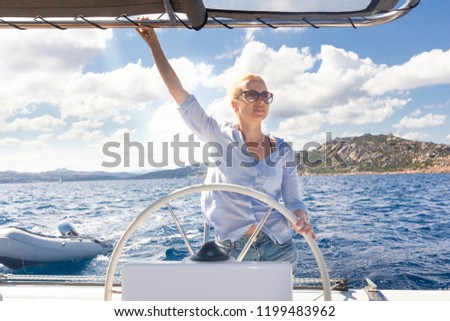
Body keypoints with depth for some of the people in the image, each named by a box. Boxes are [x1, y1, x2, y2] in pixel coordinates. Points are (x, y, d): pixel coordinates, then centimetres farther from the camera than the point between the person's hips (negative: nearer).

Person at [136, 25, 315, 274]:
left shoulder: (283, 150, 3)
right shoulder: (220, 137, -3)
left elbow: (293, 201, 3)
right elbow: (178, 92, -6)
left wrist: (301, 220, -19)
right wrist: (154, 44, -5)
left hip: (277, 250, 2)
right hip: (230, 252, -2)